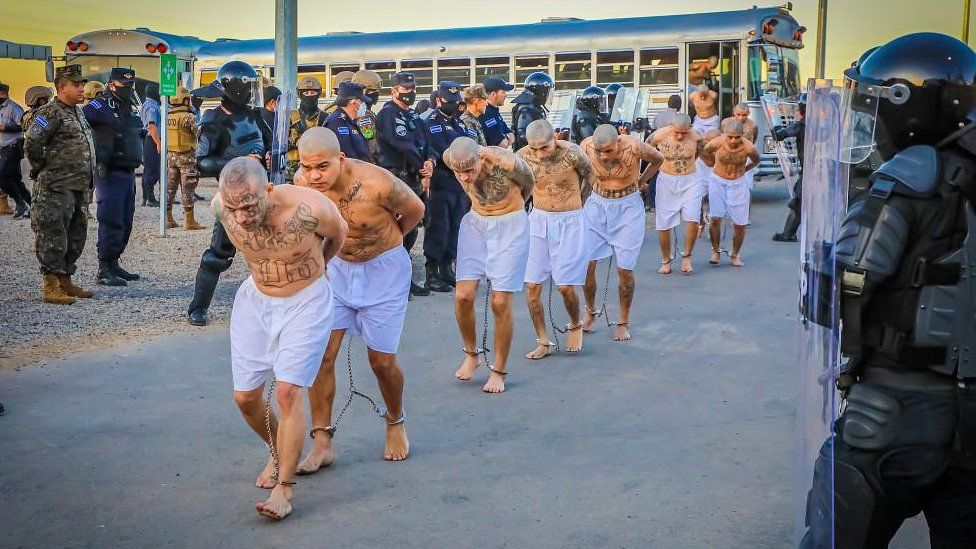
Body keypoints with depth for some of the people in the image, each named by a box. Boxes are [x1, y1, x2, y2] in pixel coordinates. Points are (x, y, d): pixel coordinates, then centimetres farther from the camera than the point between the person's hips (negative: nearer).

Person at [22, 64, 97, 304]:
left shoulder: (79, 112, 18)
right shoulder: (50, 113, -11)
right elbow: (31, 143, -20)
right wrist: (42, 169, -9)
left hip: (79, 188, 9)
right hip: (57, 189, -9)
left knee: (76, 237, 14)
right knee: (54, 237, -6)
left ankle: (65, 281, 24)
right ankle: (51, 287, -2)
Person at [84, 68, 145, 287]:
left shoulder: (130, 109, 17)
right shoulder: (101, 105, -9)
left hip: (128, 173, 9)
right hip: (109, 173, -9)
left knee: (125, 223, 12)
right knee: (111, 221, -10)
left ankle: (113, 263, 21)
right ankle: (104, 270, -6)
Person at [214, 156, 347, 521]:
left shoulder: (308, 209, -31)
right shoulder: (220, 208, -20)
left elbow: (338, 232, -6)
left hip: (306, 301, -4)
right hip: (255, 299, 4)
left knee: (287, 390, -15)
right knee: (245, 396, 5)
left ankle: (284, 488, -3)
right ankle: (278, 452, 34)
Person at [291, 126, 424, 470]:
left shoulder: (377, 184, -30)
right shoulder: (303, 182, -16)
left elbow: (415, 210, -7)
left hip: (384, 271, -4)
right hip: (335, 268, 4)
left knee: (381, 361, 2)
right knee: (321, 353, -6)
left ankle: (395, 423, 31)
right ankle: (322, 443, 3)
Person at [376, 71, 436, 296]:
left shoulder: (413, 116, 19)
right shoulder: (388, 113, -8)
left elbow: (425, 143, 14)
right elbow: (402, 145, -18)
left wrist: (430, 161, -8)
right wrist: (422, 170, -13)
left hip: (413, 179, 9)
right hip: (395, 178, -9)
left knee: (411, 232, 13)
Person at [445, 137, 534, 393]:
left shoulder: (506, 162, -27)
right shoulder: (450, 157, -15)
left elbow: (528, 183, -3)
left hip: (510, 225, -4)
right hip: (475, 222, 4)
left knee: (500, 302, -6)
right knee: (463, 296, -6)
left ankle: (499, 372, 9)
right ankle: (471, 355, 19)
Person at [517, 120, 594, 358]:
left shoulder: (571, 153, -17)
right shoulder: (523, 156, -10)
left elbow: (590, 177, 4)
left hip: (569, 223, -3)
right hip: (538, 220, 3)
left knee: (565, 286, -4)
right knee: (532, 285, -1)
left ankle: (575, 326, 26)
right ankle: (543, 342, 11)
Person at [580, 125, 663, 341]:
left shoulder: (634, 147, -23)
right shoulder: (586, 147, -17)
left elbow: (658, 159, 1)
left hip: (628, 207, -2)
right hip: (596, 204, 2)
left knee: (624, 269, -2)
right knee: (586, 263, -2)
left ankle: (623, 322, 16)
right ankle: (590, 312, 23)